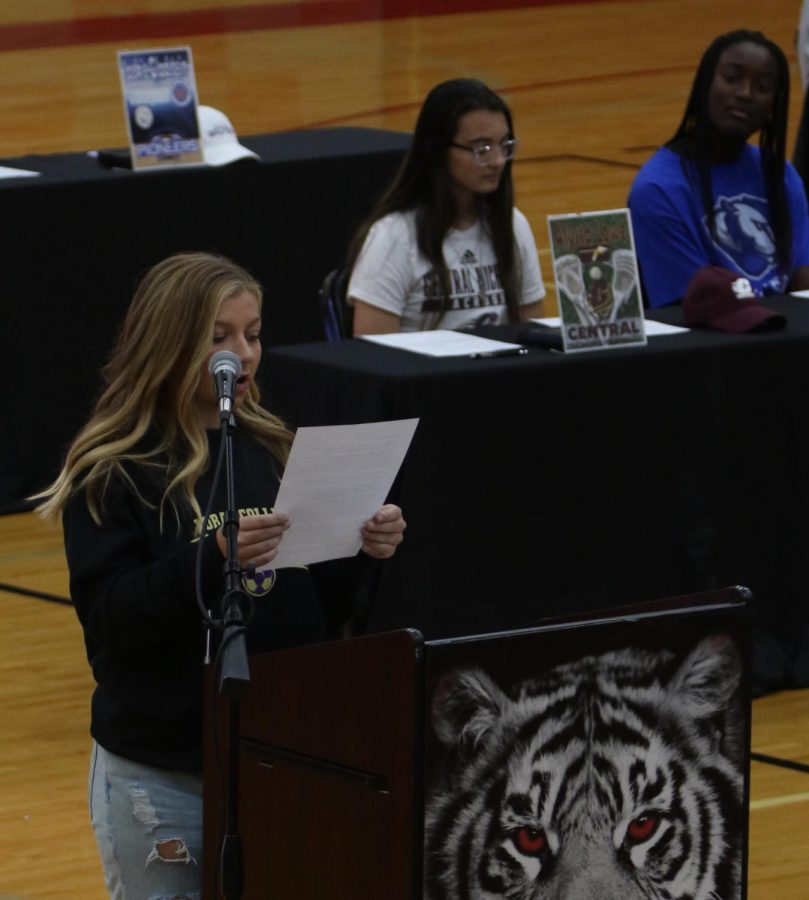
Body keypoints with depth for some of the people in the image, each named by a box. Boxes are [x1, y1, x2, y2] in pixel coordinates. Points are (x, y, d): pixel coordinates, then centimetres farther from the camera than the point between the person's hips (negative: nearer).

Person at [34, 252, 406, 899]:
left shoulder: (273, 450, 6)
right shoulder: (113, 472, -8)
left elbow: (311, 601, 10)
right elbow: (109, 617, -18)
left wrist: (362, 554, -9)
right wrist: (214, 556, -30)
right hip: (161, 772, -4)